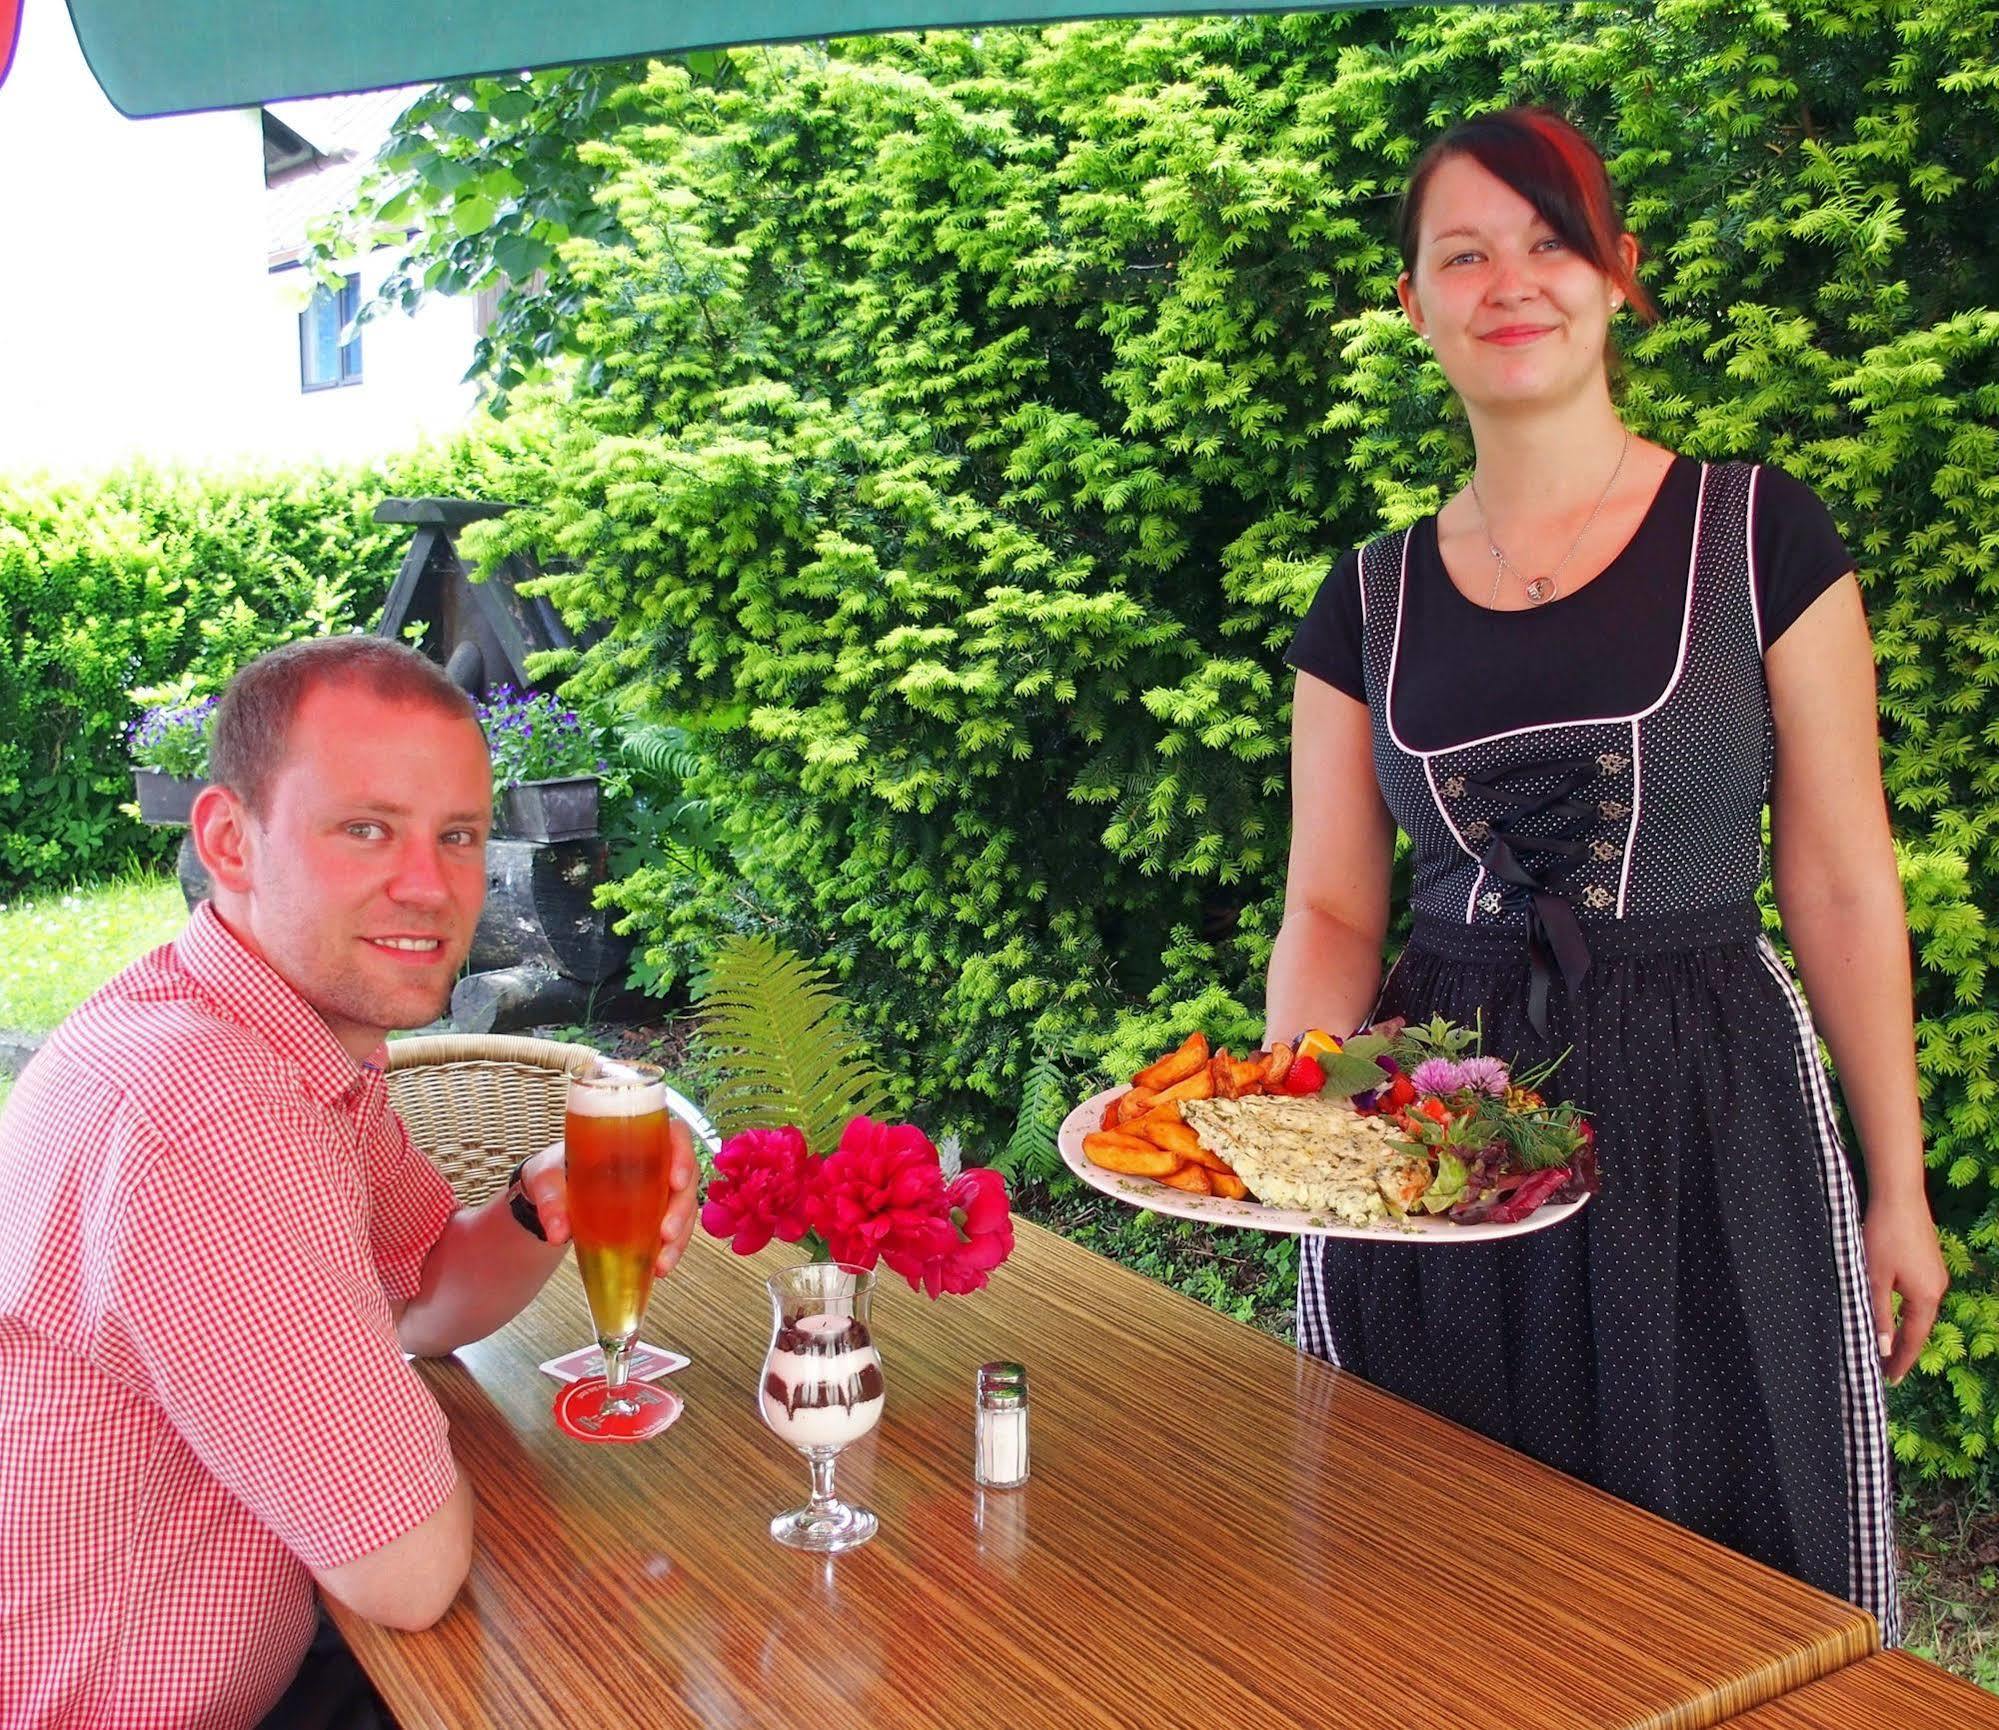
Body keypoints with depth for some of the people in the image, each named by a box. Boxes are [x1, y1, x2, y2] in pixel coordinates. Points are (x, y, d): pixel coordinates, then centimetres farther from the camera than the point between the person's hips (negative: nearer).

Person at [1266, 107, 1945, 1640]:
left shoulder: (1758, 538, -2)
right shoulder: (1371, 604, 5)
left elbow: (1841, 888, -1)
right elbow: (1331, 913, 5)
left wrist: (1898, 1190, 1)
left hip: (1707, 1123, -2)